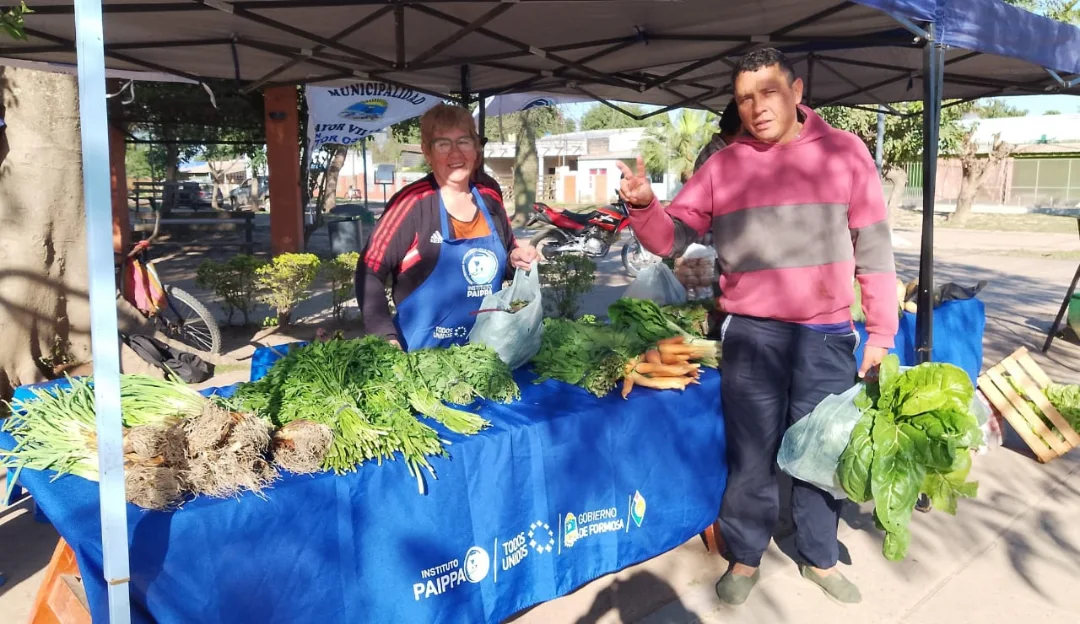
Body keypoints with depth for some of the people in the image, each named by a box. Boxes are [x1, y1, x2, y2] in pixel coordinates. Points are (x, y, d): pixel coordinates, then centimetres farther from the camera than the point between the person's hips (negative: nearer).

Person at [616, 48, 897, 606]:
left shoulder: (843, 152, 0)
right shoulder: (722, 166, 2)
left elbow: (873, 247, 2)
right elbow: (671, 237, 3)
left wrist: (881, 332, 1)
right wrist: (643, 205, -18)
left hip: (827, 337, 0)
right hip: (751, 334, 0)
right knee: (751, 457, 9)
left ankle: (820, 557, 36)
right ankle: (744, 558, 29)